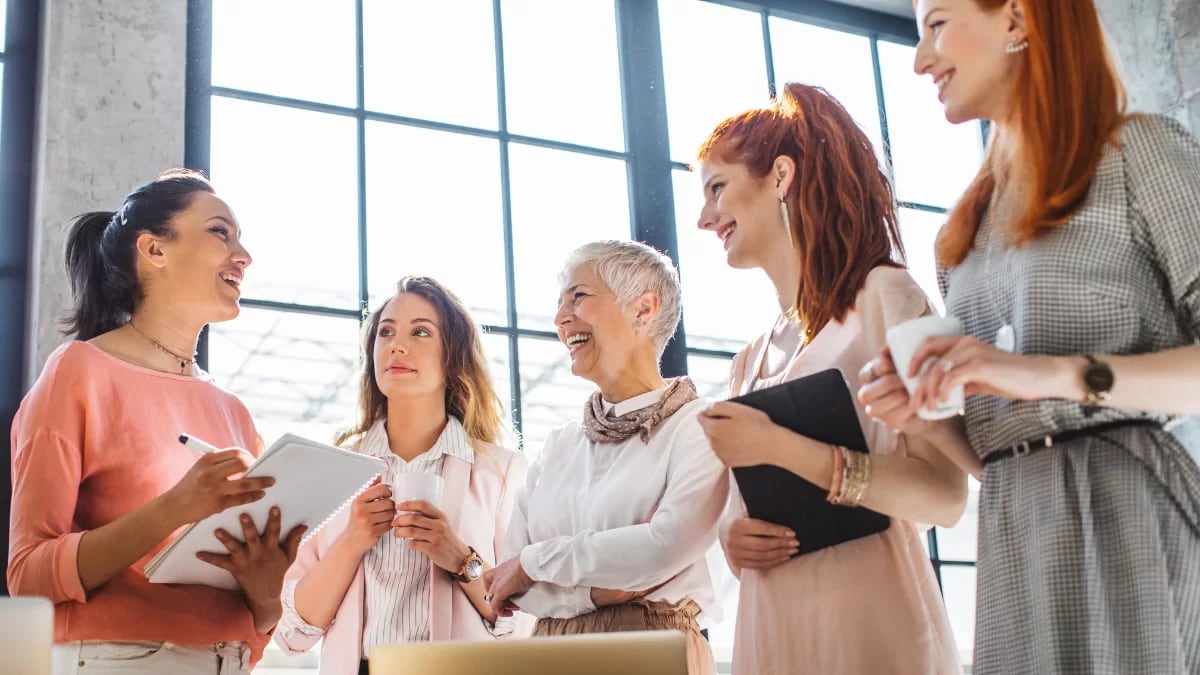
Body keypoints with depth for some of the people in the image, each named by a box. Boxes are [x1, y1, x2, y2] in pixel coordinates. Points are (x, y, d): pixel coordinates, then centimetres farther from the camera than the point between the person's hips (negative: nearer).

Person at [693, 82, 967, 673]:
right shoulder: (750, 362, 12)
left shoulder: (882, 297, -6)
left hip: (868, 623, -6)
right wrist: (730, 536, -3)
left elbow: (945, 495, -14)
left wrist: (782, 448, -19)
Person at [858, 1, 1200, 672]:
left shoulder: (1140, 150, -2)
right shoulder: (974, 222, 18)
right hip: (1015, 536, 6)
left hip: (1133, 513, -6)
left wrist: (1064, 373, -22)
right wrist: (922, 408, 1)